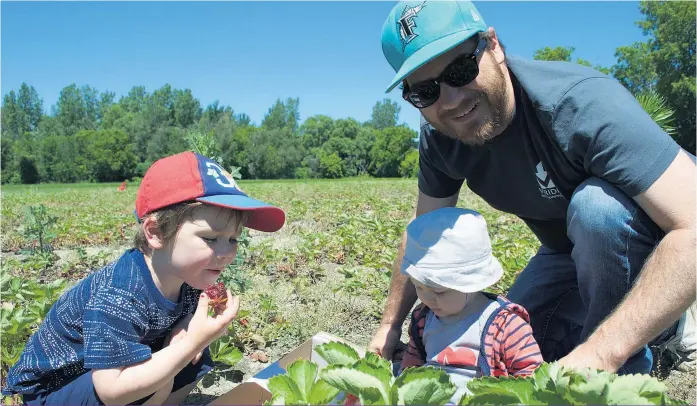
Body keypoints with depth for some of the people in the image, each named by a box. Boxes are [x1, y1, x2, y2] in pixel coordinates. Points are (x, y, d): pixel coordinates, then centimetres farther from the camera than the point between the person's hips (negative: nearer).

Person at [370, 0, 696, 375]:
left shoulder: (582, 103, -36)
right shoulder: (437, 137, -15)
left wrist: (600, 353, -46)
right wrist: (391, 325, -4)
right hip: (570, 253, 6)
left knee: (596, 202, -36)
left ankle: (623, 372, -12)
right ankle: (661, 326, 19)